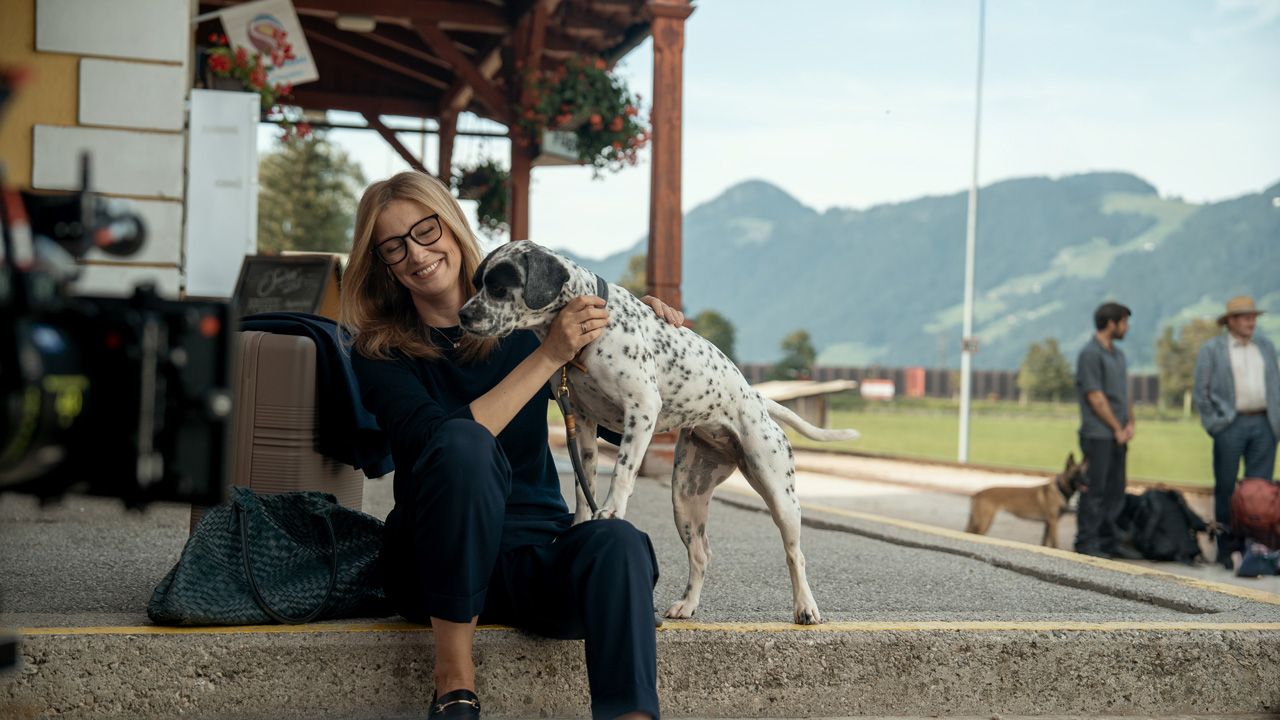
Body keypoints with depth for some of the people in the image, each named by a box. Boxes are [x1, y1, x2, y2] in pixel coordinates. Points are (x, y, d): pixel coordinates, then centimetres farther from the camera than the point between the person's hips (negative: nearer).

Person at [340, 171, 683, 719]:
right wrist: (549, 355, -20)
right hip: (437, 561, -2)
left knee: (618, 542, -31)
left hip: (536, 558, 3)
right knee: (463, 440, -32)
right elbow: (443, 443, -21)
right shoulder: (380, 352, -1)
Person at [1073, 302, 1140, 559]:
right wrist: (1117, 428, -9)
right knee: (1094, 489, -5)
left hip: (1117, 436, 9)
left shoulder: (1117, 354, 16)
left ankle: (1109, 540, 18)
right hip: (1098, 434, -9)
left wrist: (1130, 423, 4)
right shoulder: (1090, 354, -11)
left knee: (1115, 490, 11)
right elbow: (1095, 397, -15)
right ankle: (1086, 543, 1)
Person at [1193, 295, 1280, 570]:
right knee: (1226, 488, 2)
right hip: (1231, 424, -3)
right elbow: (1200, 391, 0)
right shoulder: (1211, 350, 1)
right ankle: (1225, 546, 11)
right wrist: (1214, 424, -5)